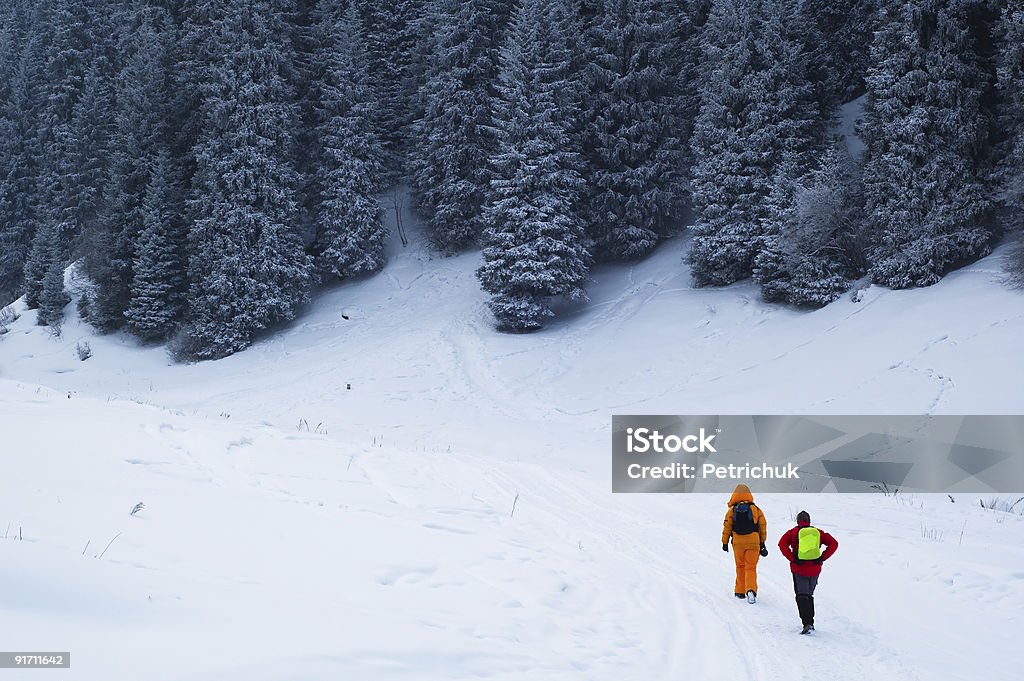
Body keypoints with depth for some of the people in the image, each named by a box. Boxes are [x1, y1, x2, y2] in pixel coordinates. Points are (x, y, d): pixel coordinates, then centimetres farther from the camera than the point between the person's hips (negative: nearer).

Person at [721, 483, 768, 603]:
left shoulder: (732, 510, -1)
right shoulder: (756, 510, 2)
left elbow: (727, 527, 0)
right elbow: (763, 527, 6)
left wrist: (725, 543, 8)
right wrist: (762, 543, 15)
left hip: (738, 543, 0)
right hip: (753, 542, 0)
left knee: (740, 567, 17)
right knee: (751, 568, 1)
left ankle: (740, 592, 20)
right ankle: (751, 590, -20)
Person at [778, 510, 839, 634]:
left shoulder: (793, 532, 1)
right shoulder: (818, 532, 8)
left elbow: (782, 544, -15)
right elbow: (834, 543, 1)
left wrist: (792, 558, -12)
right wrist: (822, 558, -2)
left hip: (799, 569, -3)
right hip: (815, 569, 3)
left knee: (802, 596, 0)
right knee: (809, 595, 21)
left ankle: (807, 623, -17)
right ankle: (810, 623, 24)